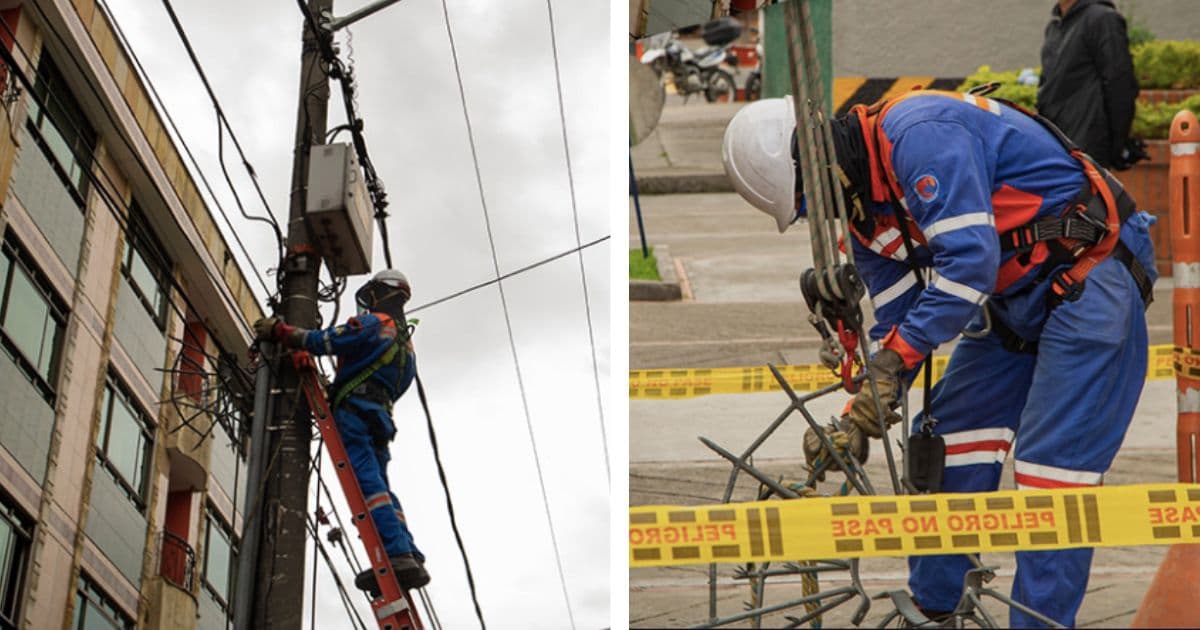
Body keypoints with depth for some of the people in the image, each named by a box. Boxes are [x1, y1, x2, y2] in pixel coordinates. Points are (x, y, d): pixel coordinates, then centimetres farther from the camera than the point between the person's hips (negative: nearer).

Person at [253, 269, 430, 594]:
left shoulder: (373, 324, -1)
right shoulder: (405, 344, 28)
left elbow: (324, 341, -10)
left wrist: (277, 330, 0)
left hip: (354, 412, -9)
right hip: (380, 418, 9)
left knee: (368, 484, -18)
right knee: (380, 490, 8)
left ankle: (398, 555, -32)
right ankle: (411, 558, -4)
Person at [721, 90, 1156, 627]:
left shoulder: (919, 134, -23)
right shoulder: (863, 208, 7)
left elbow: (970, 260, -30)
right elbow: (897, 322, 11)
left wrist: (893, 359, -26)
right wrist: (858, 421, 1)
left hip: (1091, 275, -10)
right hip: (1018, 298, 10)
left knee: (1052, 462, -11)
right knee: (946, 437, 8)